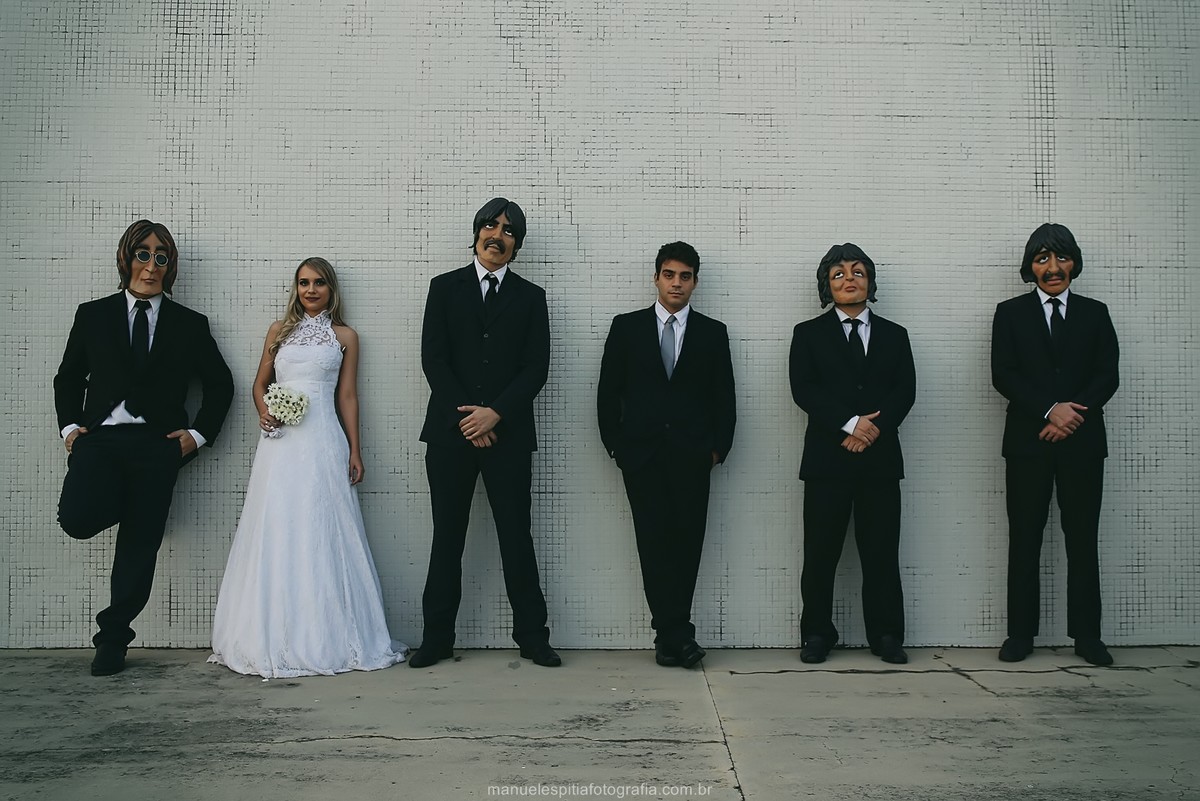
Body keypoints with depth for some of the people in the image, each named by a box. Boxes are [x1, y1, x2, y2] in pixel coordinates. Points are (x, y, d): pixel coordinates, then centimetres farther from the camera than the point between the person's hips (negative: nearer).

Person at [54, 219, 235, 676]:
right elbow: (68, 378, 16)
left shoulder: (190, 325, 11)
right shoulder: (93, 315, 12)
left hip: (157, 445, 0)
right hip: (99, 438, 0)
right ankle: (123, 502, 13)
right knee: (78, 518, -24)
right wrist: (69, 425, 2)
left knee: (140, 545, 0)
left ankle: (113, 639, 16)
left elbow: (220, 384, 14)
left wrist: (198, 433, 3)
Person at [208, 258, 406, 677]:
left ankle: (324, 638, 6)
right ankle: (274, 638, 9)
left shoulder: (344, 336, 10)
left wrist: (355, 450, 3)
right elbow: (260, 383, 19)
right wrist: (263, 412, -2)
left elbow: (347, 396, 8)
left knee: (320, 534, -3)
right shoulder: (279, 330, 14)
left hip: (323, 442, -2)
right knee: (277, 534, 1)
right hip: (280, 443, 2)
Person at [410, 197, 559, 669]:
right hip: (450, 431, 0)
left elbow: (536, 368, 1)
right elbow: (433, 358, 0)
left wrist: (495, 414, -11)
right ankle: (437, 637, 15)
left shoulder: (530, 297, 10)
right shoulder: (445, 288, 9)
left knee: (516, 536, 3)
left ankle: (531, 635, 12)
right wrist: (465, 417, -9)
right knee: (447, 536, 6)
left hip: (508, 433, 0)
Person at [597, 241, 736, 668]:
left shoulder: (712, 332, 10)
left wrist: (718, 448, 2)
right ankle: (677, 634, 3)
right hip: (641, 453, 0)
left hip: (692, 454, 1)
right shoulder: (626, 327, 8)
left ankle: (668, 635, 12)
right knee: (654, 542, -4)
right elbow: (609, 391, 8)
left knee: (687, 542, 0)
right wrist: (614, 443, 2)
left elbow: (724, 397, 9)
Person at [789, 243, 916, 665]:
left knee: (881, 552, 3)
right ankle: (817, 635, 11)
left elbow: (905, 391, 5)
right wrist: (849, 424, -14)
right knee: (820, 552, 0)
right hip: (827, 456, -2)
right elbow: (803, 390, -4)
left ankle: (886, 636, 13)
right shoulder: (809, 334, 9)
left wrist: (874, 428, -11)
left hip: (880, 457, 2)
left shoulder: (894, 335, 16)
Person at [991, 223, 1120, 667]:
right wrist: (1051, 410, -14)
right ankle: (1020, 633, 8)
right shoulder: (1010, 313, 7)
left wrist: (1074, 413, -12)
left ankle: (1086, 634, 12)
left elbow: (1108, 376, 4)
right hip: (1028, 440, -1)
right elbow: (1003, 375, -3)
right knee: (1024, 539, 2)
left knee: (1082, 539, 4)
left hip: (1082, 440, 1)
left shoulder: (1095, 313, 12)